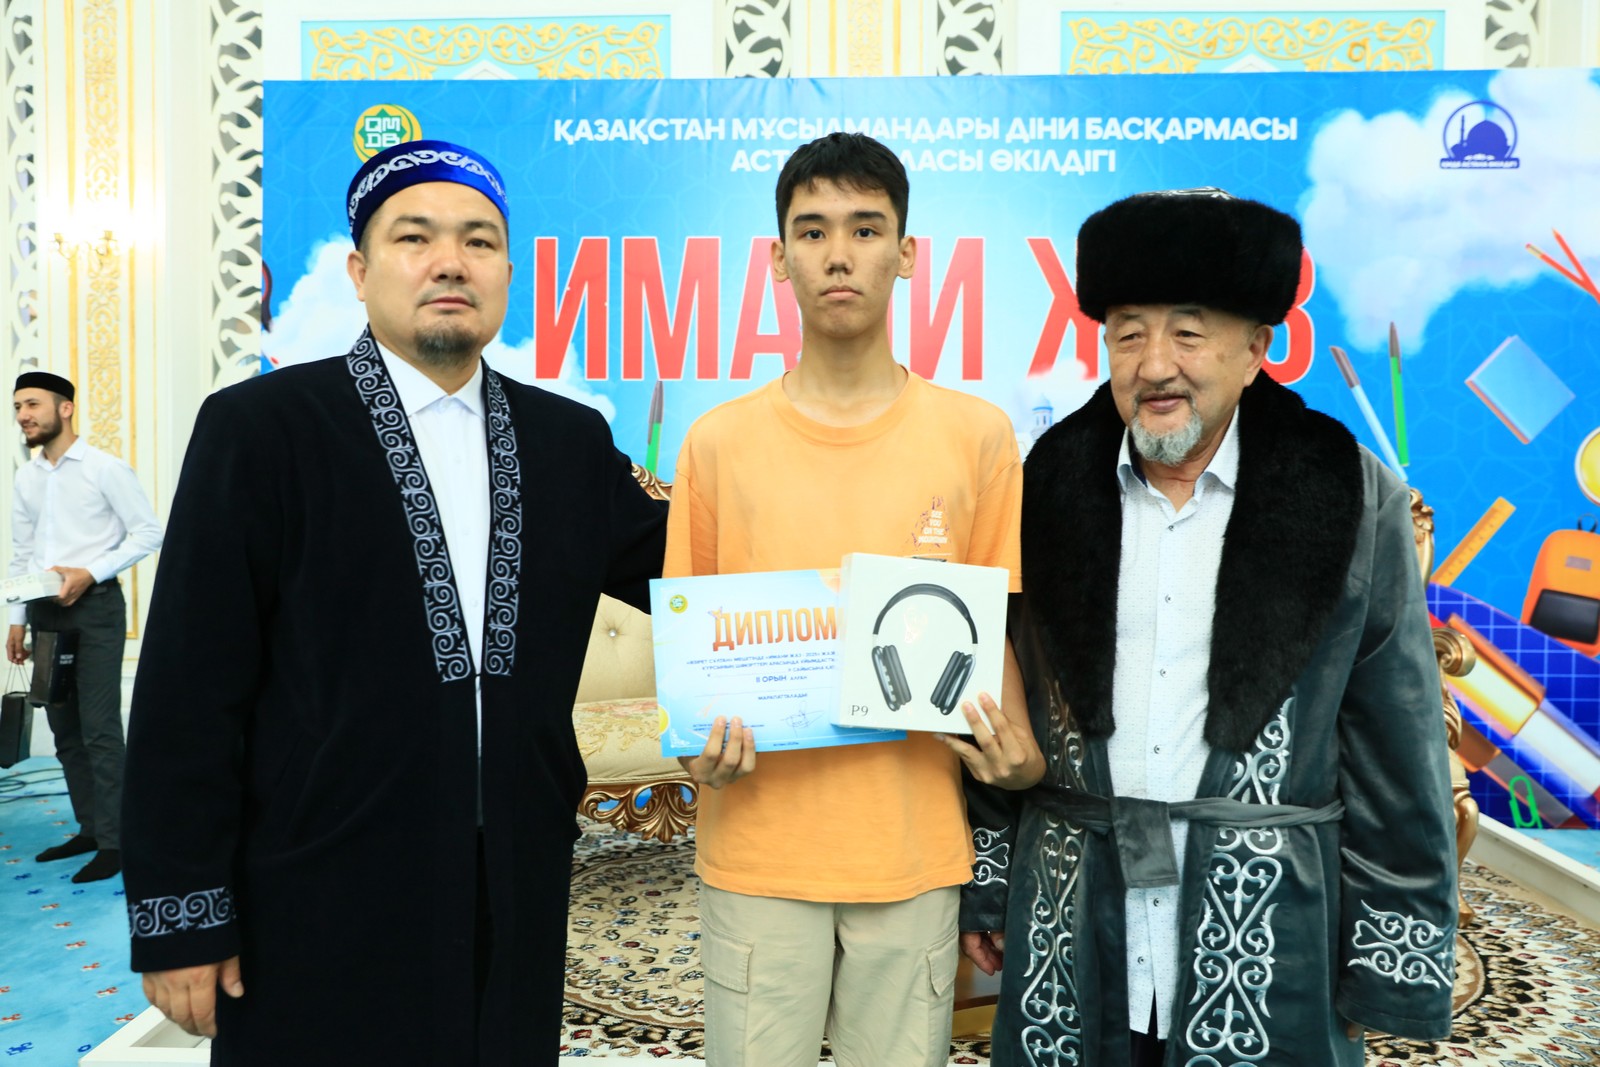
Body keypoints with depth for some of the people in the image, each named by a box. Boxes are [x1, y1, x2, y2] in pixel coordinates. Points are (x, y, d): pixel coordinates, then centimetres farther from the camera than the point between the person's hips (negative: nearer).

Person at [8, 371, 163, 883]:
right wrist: (17, 620, 11)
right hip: (45, 611, 7)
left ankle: (113, 842, -2)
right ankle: (88, 829, 22)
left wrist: (90, 573, -18)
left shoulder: (106, 469, -7)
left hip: (94, 607, -7)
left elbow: (149, 533, -9)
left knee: (99, 729, -8)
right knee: (64, 729, 11)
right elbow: (21, 555, 16)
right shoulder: (25, 479, 12)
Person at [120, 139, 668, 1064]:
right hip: (320, 915, -3)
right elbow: (189, 692, -7)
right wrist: (182, 918, -7)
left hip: (517, 905, 4)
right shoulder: (259, 428, -6)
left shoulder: (572, 440, 6)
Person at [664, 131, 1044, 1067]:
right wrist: (702, 747, -10)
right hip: (756, 847, 0)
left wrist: (1017, 754, -10)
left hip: (917, 846, 0)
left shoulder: (977, 436, 1)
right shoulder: (718, 442, 1)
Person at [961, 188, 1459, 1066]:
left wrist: (1386, 965, -2)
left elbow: (1398, 757, -3)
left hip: (1272, 956, -1)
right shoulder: (1047, 489, -1)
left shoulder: (1355, 504, -6)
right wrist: (983, 884, 4)